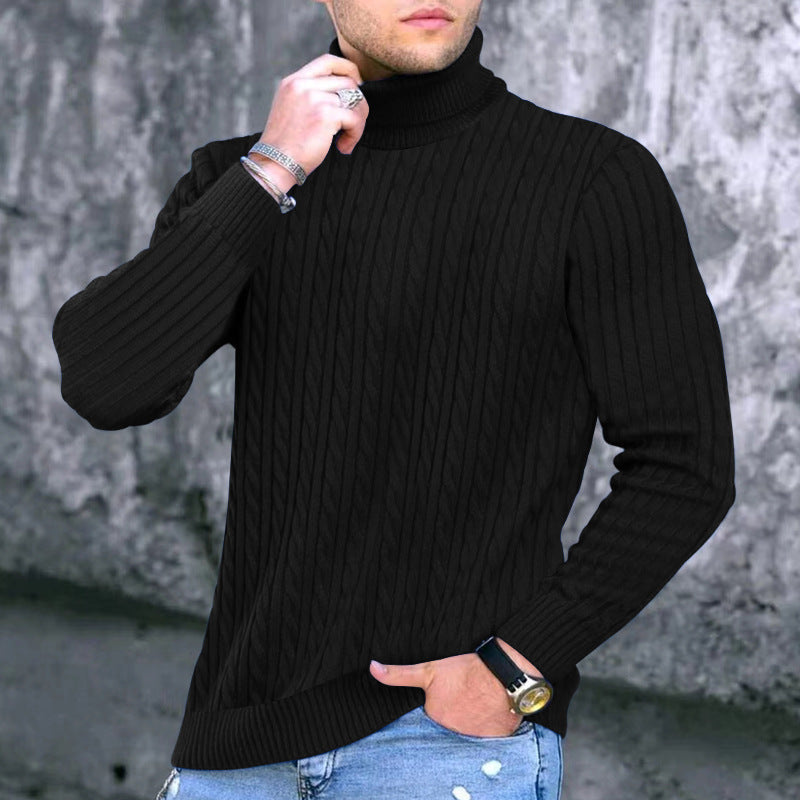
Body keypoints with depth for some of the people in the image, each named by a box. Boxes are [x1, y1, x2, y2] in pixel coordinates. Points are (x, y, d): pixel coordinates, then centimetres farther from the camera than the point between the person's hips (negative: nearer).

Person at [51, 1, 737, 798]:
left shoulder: (601, 178, -4)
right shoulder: (233, 179, 7)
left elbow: (684, 468, -5)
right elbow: (104, 386, -8)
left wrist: (517, 670, -12)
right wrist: (270, 172, -13)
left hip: (459, 733, -4)